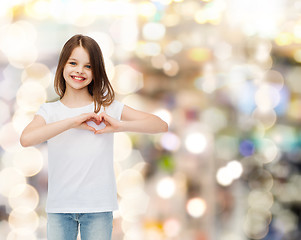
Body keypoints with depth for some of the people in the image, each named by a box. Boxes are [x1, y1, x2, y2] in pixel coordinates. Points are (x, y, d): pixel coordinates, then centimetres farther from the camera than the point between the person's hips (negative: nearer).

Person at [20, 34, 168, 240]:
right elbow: (26, 139, -19)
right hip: (59, 207, 1)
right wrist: (73, 121, -20)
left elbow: (161, 126, -4)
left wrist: (119, 126, -17)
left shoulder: (108, 107, 1)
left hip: (99, 207, 0)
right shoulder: (49, 111, 3)